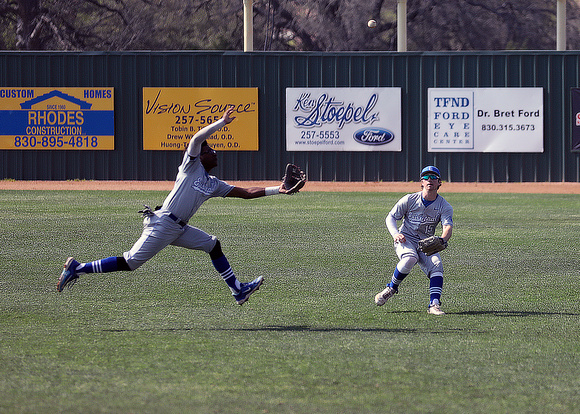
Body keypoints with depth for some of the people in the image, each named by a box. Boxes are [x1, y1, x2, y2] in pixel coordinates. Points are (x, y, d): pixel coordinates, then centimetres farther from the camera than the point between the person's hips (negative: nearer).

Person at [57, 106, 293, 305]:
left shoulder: (215, 185, 19)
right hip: (163, 224, -9)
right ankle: (77, 268, -6)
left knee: (212, 244, 10)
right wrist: (222, 122, -16)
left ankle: (238, 291, 14)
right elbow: (197, 138, -19)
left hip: (178, 229, 9)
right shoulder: (191, 166, -1)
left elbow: (247, 193, 20)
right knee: (130, 263, -11)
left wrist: (276, 190, 14)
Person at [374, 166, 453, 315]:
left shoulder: (444, 206, -2)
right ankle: (391, 288, -14)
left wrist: (442, 240, -42)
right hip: (406, 240, -2)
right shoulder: (409, 200, -4)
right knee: (410, 258, -35)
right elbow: (391, 217, 0)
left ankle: (434, 304, -30)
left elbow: (448, 226, -18)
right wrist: (395, 234, -21)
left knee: (436, 265, -26)